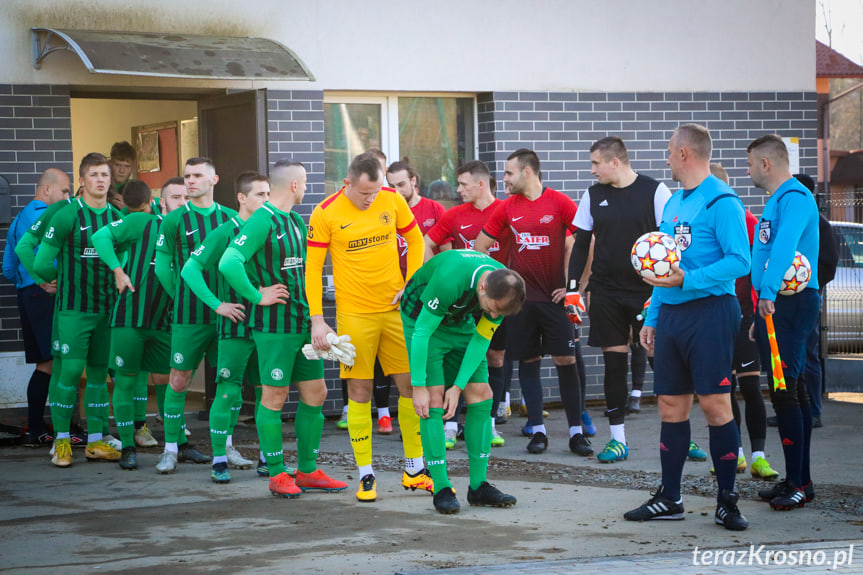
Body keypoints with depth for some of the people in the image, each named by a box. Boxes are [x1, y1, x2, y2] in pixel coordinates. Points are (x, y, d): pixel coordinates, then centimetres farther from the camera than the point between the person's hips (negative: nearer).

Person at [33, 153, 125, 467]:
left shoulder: (118, 217, 7)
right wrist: (64, 279, 7)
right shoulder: (68, 216, -8)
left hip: (107, 308, 5)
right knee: (71, 371, -8)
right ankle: (61, 442, 2)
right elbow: (42, 264, -7)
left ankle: (95, 441, 13)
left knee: (99, 373, 7)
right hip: (74, 309, -5)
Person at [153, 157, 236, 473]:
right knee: (179, 380, -2)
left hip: (226, 311, 3)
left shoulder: (230, 218, 8)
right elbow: (162, 265, 5)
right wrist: (183, 298, 5)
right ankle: (172, 448, 7)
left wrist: (230, 298, 5)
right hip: (189, 316, -2)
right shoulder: (174, 220, 1)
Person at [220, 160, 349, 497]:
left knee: (315, 394, 10)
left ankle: (308, 470, 19)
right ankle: (277, 475, 7)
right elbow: (229, 263, -25)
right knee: (274, 397, -1)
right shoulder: (261, 222, -14)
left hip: (304, 323, 9)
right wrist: (257, 296, -17)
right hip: (275, 326, -9)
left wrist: (315, 315, 17)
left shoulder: (296, 221, 14)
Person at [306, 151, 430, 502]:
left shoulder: (393, 201, 0)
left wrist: (410, 285, 1)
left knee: (412, 384, 4)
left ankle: (415, 469, 17)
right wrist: (317, 320, -9)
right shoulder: (325, 213, -7)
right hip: (353, 314, -3)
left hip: (395, 309, 3)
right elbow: (312, 269, -4)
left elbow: (415, 241, 13)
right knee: (359, 392, -1)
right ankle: (365, 475, 8)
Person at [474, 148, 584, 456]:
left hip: (554, 296, -3)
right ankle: (537, 430, 11)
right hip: (519, 297, 3)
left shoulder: (559, 203, -5)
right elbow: (481, 244, 15)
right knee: (528, 362, 4)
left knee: (566, 360, -5)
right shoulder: (507, 208, 6)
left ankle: (576, 431, 1)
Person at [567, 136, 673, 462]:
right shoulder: (594, 195, 8)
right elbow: (581, 242, 13)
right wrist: (573, 286, 5)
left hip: (648, 291, -3)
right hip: (606, 293, 3)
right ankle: (618, 439, 10)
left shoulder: (655, 191, -5)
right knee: (613, 361, 4)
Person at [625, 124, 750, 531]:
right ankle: (669, 499, 16)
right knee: (671, 406, 9)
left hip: (709, 312, -8)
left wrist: (686, 280, -23)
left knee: (715, 405, -7)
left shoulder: (721, 201, -9)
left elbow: (739, 261, -17)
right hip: (671, 314, 8)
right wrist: (651, 317, 18)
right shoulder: (673, 203, 17)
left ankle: (727, 501, 2)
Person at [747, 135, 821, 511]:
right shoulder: (776, 200, 18)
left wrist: (768, 292, -38)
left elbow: (784, 245, -30)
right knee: (792, 390, 12)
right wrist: (760, 315, 22)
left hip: (791, 304, -10)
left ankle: (798, 483, -8)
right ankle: (798, 480, 17)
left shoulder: (795, 198, -13)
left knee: (784, 390, -11)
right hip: (775, 304, 10)